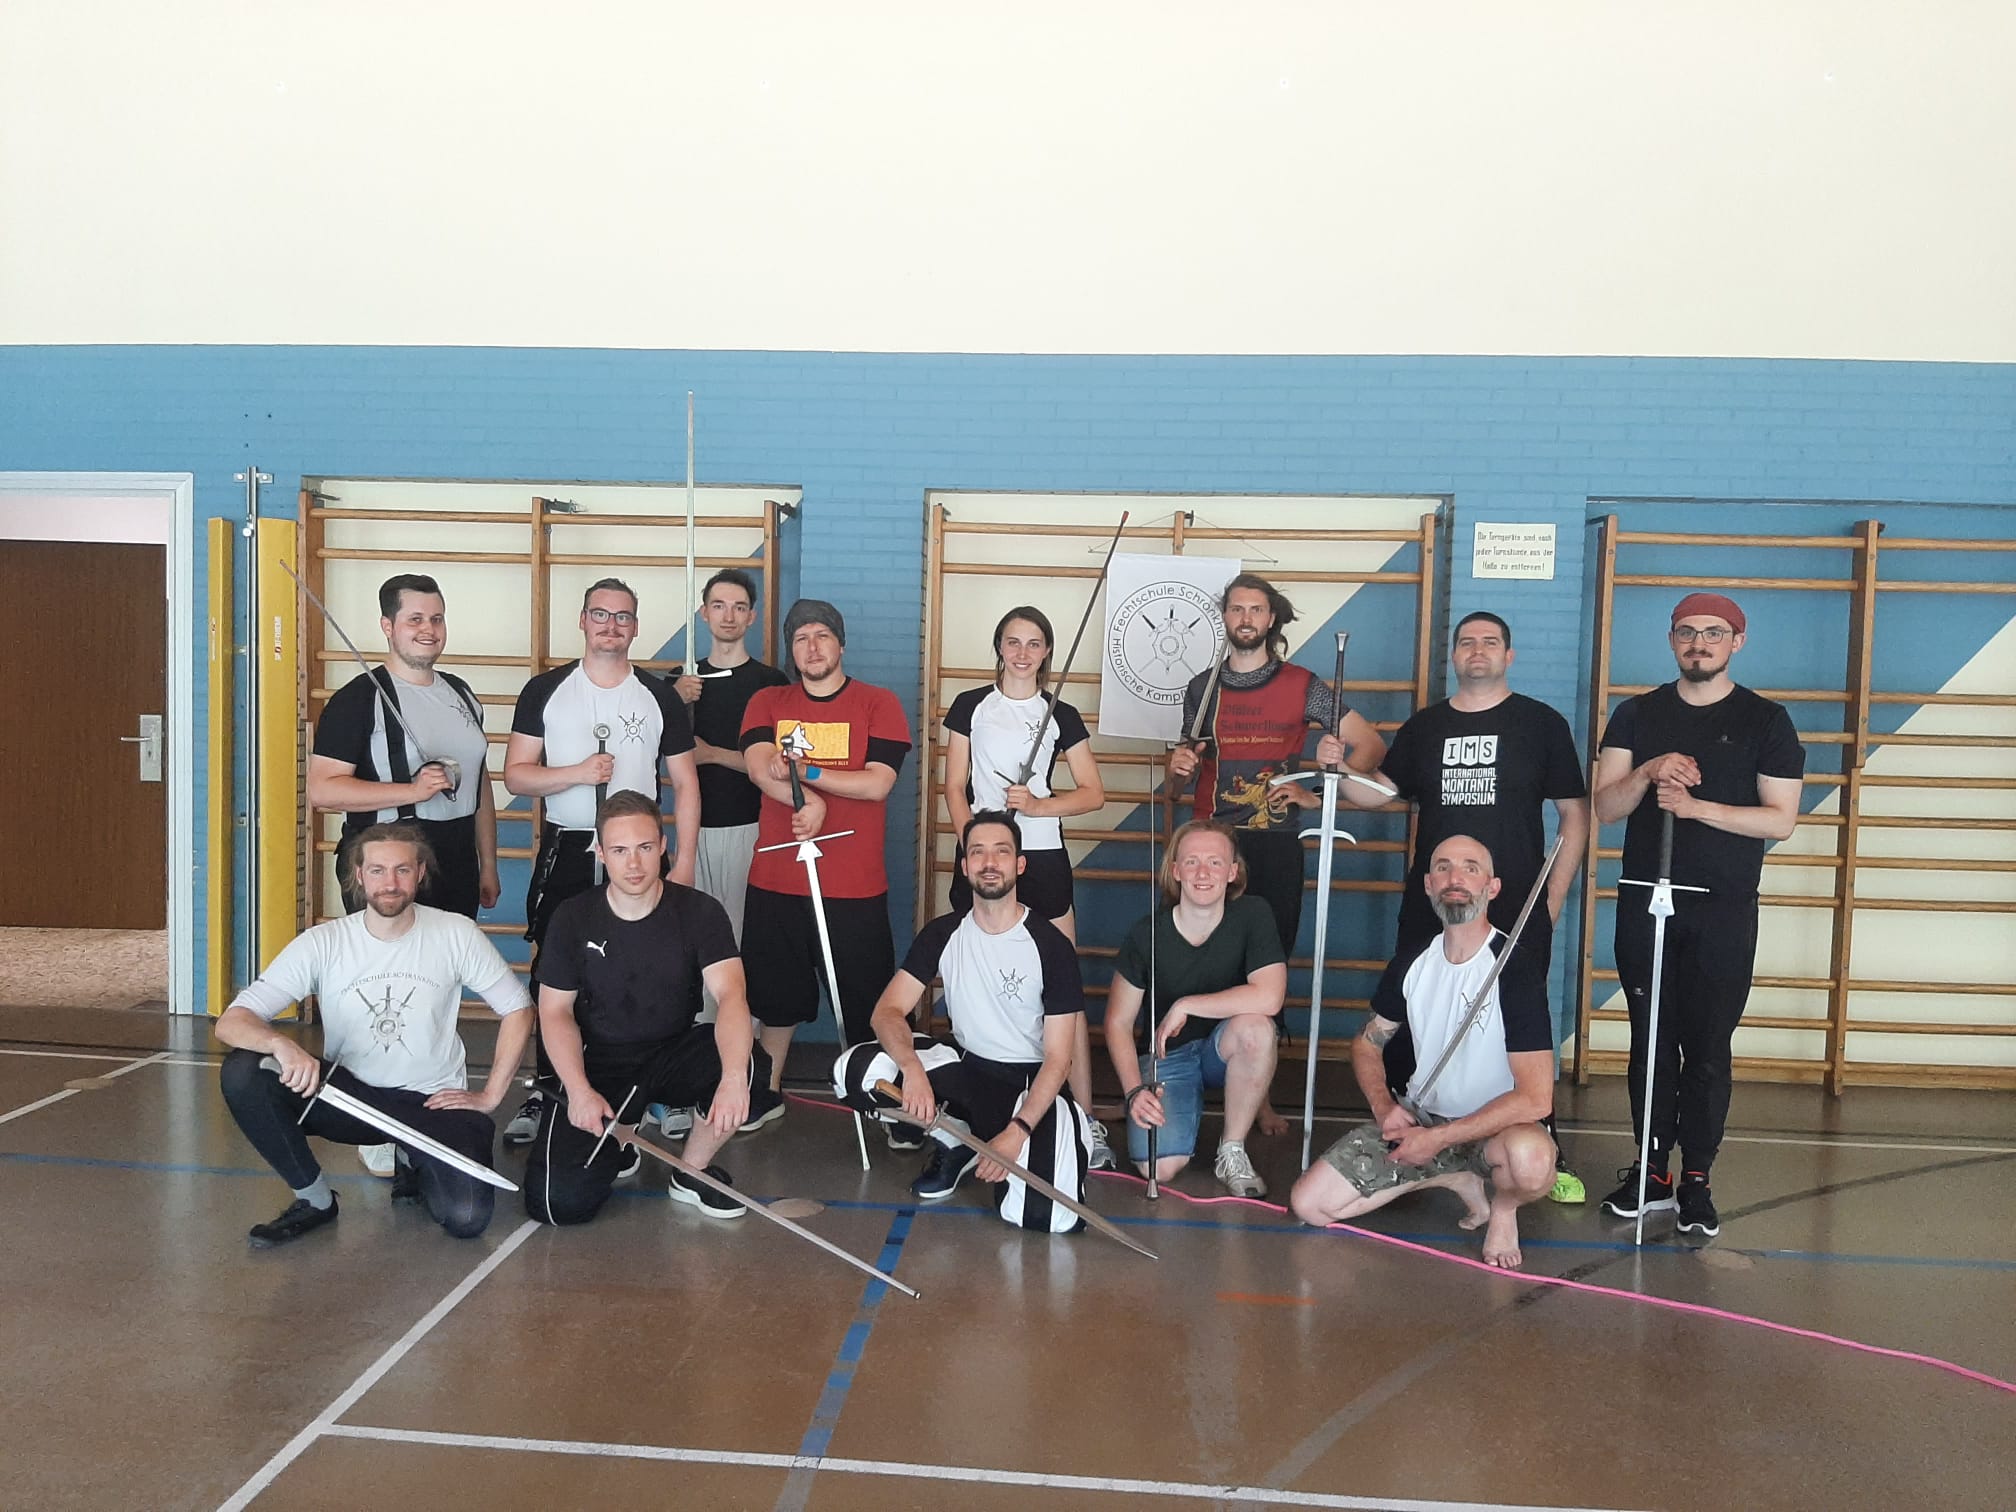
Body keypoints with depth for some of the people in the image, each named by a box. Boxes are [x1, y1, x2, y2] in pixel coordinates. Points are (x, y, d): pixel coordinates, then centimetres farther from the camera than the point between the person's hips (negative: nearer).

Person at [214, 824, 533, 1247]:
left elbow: (518, 1010, 1)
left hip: (435, 1101, -1)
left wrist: (490, 1097, -4)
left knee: (466, 1218, -24)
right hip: (348, 1094, 1)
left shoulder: (456, 934, -8)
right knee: (242, 1072, -25)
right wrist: (280, 1043, -36)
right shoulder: (323, 943, -8)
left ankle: (415, 1162, 14)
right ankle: (315, 1198, -4)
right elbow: (230, 1021, -14)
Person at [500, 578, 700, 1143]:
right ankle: (545, 1091, 14)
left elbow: (685, 784, 7)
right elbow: (516, 774, 1)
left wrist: (684, 862, -1)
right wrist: (577, 773, -16)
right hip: (564, 853, 0)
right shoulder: (546, 690, 5)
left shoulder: (660, 697, 6)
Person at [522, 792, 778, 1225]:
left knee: (750, 1066, -32)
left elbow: (730, 996, -25)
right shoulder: (573, 918, -6)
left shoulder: (700, 912, -11)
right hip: (599, 1064, 0)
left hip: (673, 1055, 0)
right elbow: (555, 1012, -2)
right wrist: (579, 1091, -19)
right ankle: (616, 1146, 17)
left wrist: (734, 1076, -44)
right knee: (557, 1201, -19)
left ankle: (692, 1172, -4)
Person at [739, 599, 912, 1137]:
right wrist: (809, 801, -23)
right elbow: (759, 768, -9)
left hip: (855, 889, -3)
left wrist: (804, 771, -15)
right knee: (777, 997, 16)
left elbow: (877, 783, -11)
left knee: (868, 1005, 1)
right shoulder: (767, 703, 8)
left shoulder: (878, 703, 0)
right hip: (775, 882, 3)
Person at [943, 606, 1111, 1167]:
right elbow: (954, 787, 4)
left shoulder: (1062, 716, 7)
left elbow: (1093, 794, 5)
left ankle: (1085, 1118, 1)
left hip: (1043, 859, 0)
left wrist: (1037, 805, -11)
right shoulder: (971, 706, 7)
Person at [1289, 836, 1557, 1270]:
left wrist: (1439, 1139, -22)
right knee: (1308, 1204, -9)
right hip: (1417, 1117, 5)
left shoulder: (1517, 969, -17)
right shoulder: (1415, 961, 0)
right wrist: (1384, 1107, -7)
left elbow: (1536, 1099, -23)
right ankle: (1455, 1179, 9)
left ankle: (1503, 1204, -3)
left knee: (1531, 1158, -42)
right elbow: (1367, 1043, 14)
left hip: (1494, 1127, -5)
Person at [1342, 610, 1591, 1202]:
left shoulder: (1541, 724, 3)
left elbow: (1575, 813, 4)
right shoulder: (1424, 726, 12)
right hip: (1428, 909, 3)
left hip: (1517, 913, -2)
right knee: (1406, 1025, 5)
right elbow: (1375, 792, 7)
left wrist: (1554, 898, -2)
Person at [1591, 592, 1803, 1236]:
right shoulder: (1637, 715, 8)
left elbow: (1780, 819, -5)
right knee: (1651, 1042, 8)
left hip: (1724, 915, -2)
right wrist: (1648, 773, -17)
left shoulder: (1765, 721, 2)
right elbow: (1605, 808, 1)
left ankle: (1696, 1181, 12)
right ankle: (1652, 1173, 17)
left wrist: (1694, 805, -16)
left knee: (1707, 1049, 1)